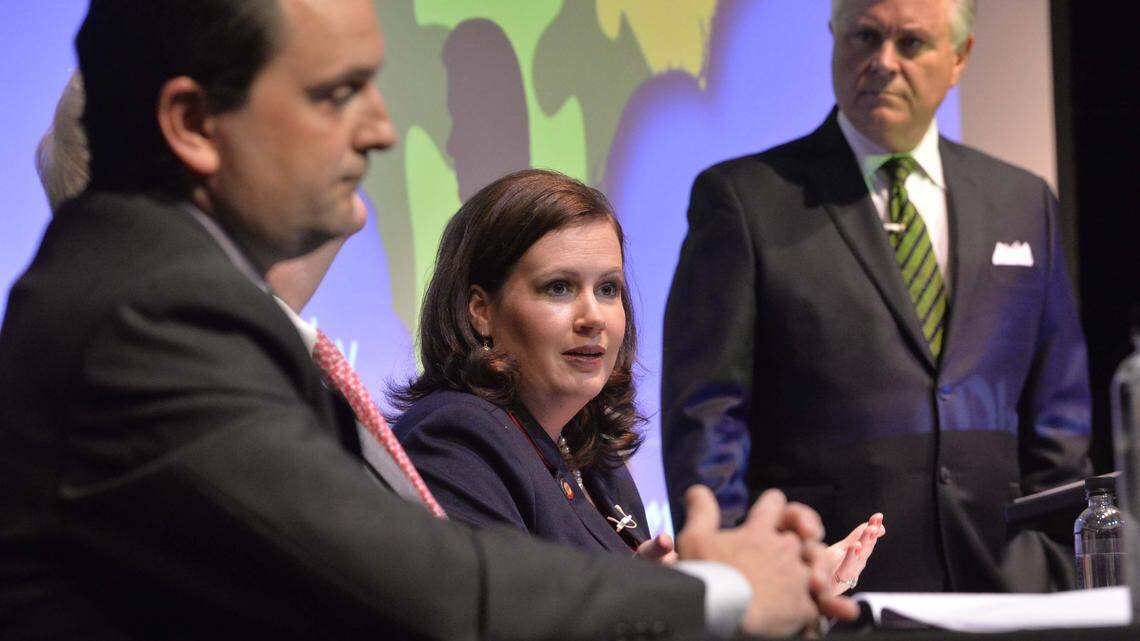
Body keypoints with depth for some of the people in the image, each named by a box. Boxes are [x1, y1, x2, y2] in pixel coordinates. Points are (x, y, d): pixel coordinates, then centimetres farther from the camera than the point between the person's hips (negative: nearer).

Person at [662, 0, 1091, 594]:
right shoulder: (741, 196, 2)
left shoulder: (1024, 203, 14)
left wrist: (1054, 581, 7)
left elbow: (1057, 423, 16)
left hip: (999, 589, 4)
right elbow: (705, 417, -3)